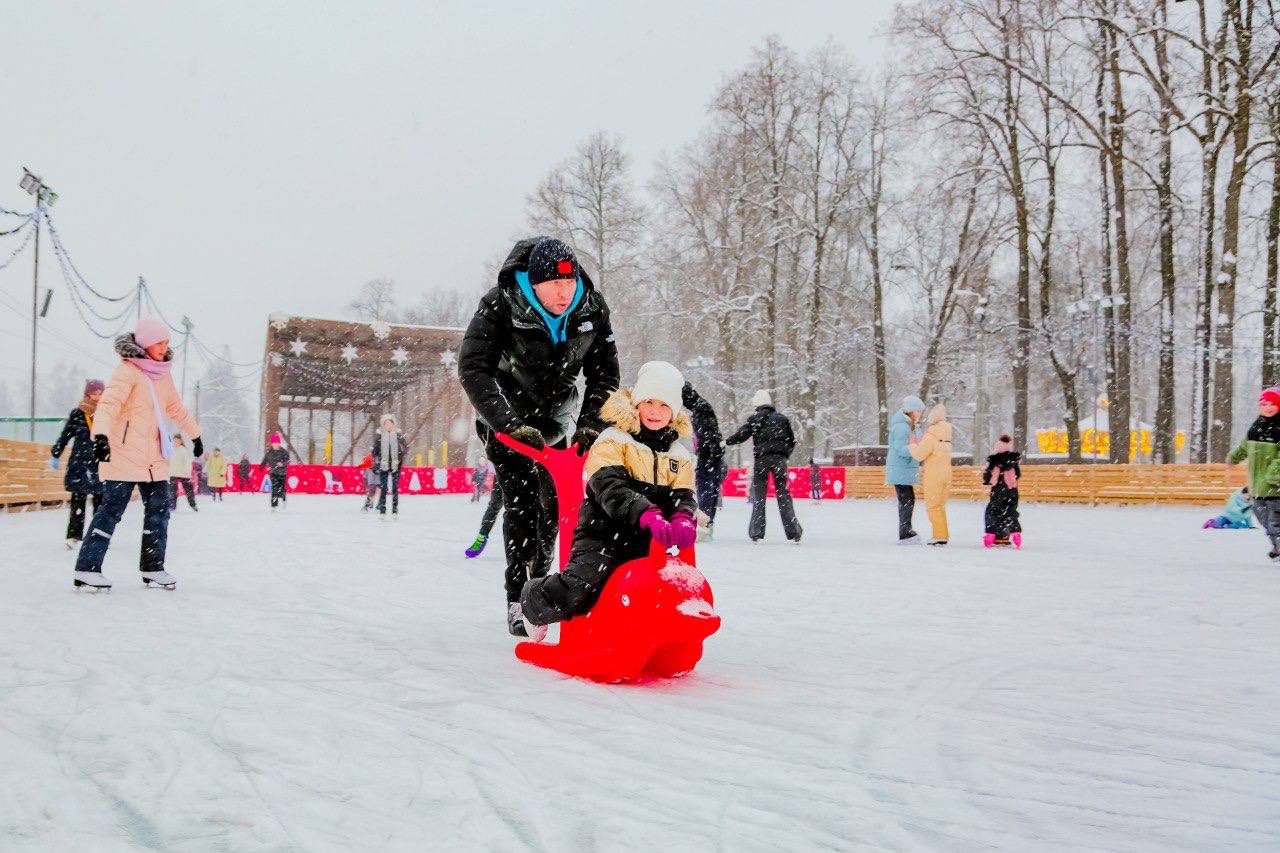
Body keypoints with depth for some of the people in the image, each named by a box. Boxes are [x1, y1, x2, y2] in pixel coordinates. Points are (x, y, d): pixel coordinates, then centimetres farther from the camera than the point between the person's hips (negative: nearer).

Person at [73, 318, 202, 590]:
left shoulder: (163, 374, 13)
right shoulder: (127, 371, -11)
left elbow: (176, 409, 28)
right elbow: (109, 403, -26)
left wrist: (195, 435, 36)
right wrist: (101, 436, -41)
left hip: (155, 458, 8)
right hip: (124, 455, -8)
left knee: (159, 511, 8)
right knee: (111, 510, -8)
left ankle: (153, 568, 18)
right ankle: (87, 570, -3)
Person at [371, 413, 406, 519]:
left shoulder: (398, 435, 5)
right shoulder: (379, 435, 4)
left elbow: (403, 450, 10)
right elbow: (374, 451, 7)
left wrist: (401, 462, 1)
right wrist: (375, 463, 2)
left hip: (395, 465, 1)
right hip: (383, 466, -1)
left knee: (395, 488, 2)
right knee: (383, 488, -4)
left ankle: (395, 511, 9)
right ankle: (382, 511, 0)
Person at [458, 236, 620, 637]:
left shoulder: (592, 308, -16)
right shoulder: (499, 307, -28)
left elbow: (604, 374, -7)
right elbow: (473, 370, -33)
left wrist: (590, 426, -19)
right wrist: (512, 425, -43)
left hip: (556, 410, 4)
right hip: (507, 413, -4)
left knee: (555, 497, 2)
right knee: (521, 497, -15)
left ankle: (539, 583, 21)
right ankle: (518, 599, -11)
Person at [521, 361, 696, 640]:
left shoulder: (680, 455, 15)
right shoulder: (613, 441, -4)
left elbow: (683, 496, 3)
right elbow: (610, 488, -20)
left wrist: (683, 520, -24)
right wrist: (647, 515, -36)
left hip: (646, 543, 6)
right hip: (604, 534, -6)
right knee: (574, 594, -23)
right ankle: (530, 601, 12)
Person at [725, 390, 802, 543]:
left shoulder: (755, 418, 2)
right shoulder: (782, 418, 13)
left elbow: (741, 435, -4)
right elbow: (792, 441, 16)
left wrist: (726, 442, 11)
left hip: (761, 458, -2)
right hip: (780, 459, 2)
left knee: (759, 495, 3)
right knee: (784, 494, 4)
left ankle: (756, 532, 0)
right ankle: (793, 532, -2)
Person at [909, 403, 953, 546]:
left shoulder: (932, 435, -17)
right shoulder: (946, 434, 9)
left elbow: (919, 454, -17)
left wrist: (911, 445, -1)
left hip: (933, 476, -8)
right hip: (945, 474, 8)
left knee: (933, 506, -1)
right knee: (940, 505, 17)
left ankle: (940, 535, -3)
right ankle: (943, 534, 21)